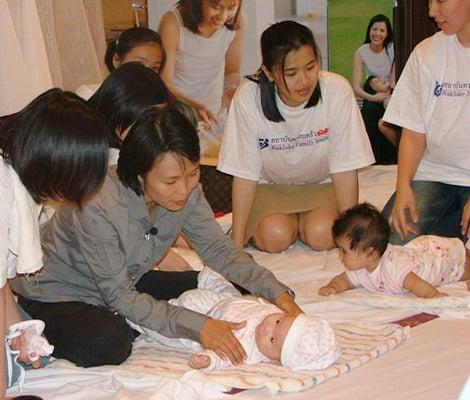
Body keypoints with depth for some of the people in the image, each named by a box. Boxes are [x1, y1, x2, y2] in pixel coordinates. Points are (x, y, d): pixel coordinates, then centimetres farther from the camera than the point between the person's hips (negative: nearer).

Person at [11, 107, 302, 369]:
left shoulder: (186, 189, -17)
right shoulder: (98, 208, -35)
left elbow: (218, 249, -7)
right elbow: (119, 295, -30)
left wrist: (277, 293, -20)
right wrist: (196, 326, -37)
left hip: (123, 282, 7)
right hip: (56, 294, -7)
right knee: (110, 345, -37)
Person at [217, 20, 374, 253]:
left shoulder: (337, 91, -26)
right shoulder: (248, 98, -24)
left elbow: (344, 169, -18)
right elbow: (245, 174, -18)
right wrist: (237, 244, -20)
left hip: (321, 184, 0)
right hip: (270, 186, 0)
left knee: (322, 236, -26)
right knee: (275, 237, -27)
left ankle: (302, 222, 10)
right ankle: (290, 222, 9)